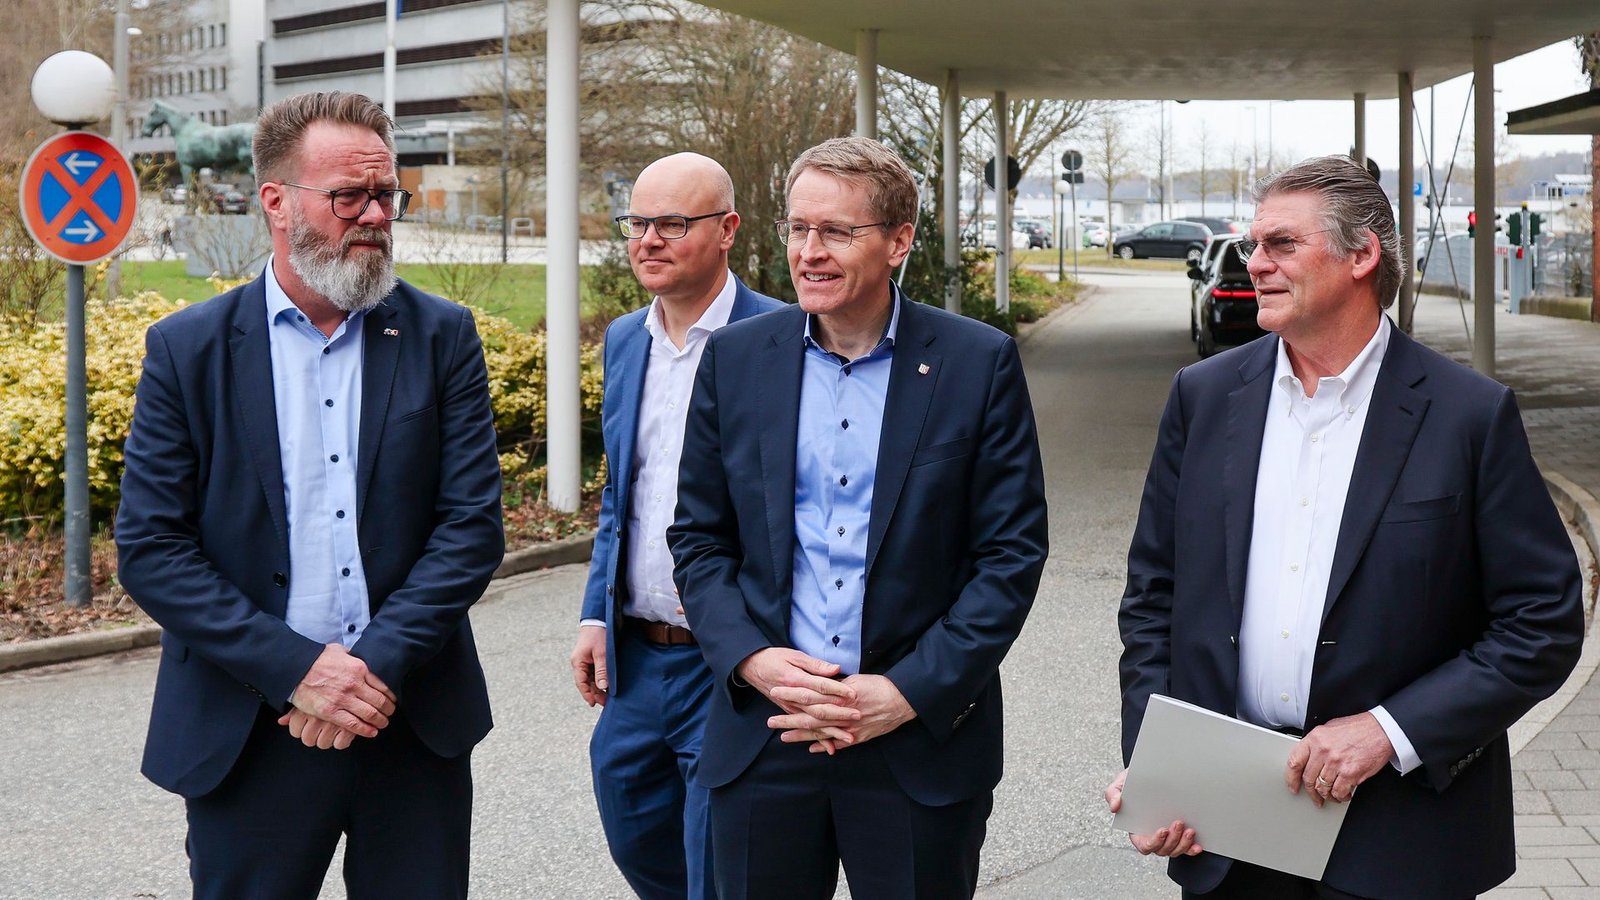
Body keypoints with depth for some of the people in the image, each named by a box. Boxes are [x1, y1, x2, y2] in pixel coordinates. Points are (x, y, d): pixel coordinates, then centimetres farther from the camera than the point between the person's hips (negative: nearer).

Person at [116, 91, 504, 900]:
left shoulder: (442, 337, 2)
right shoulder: (186, 348, -1)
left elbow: (473, 523, -3)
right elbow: (149, 550, -6)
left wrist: (377, 663, -15)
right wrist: (296, 668, -15)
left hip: (415, 718, 1)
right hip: (246, 732, -1)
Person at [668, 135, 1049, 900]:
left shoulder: (979, 364, -4)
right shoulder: (735, 358, 3)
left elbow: (1012, 552, -5)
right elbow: (698, 538, 7)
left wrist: (909, 693, -13)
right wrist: (750, 659, -10)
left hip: (921, 741, -2)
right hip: (762, 735, 2)